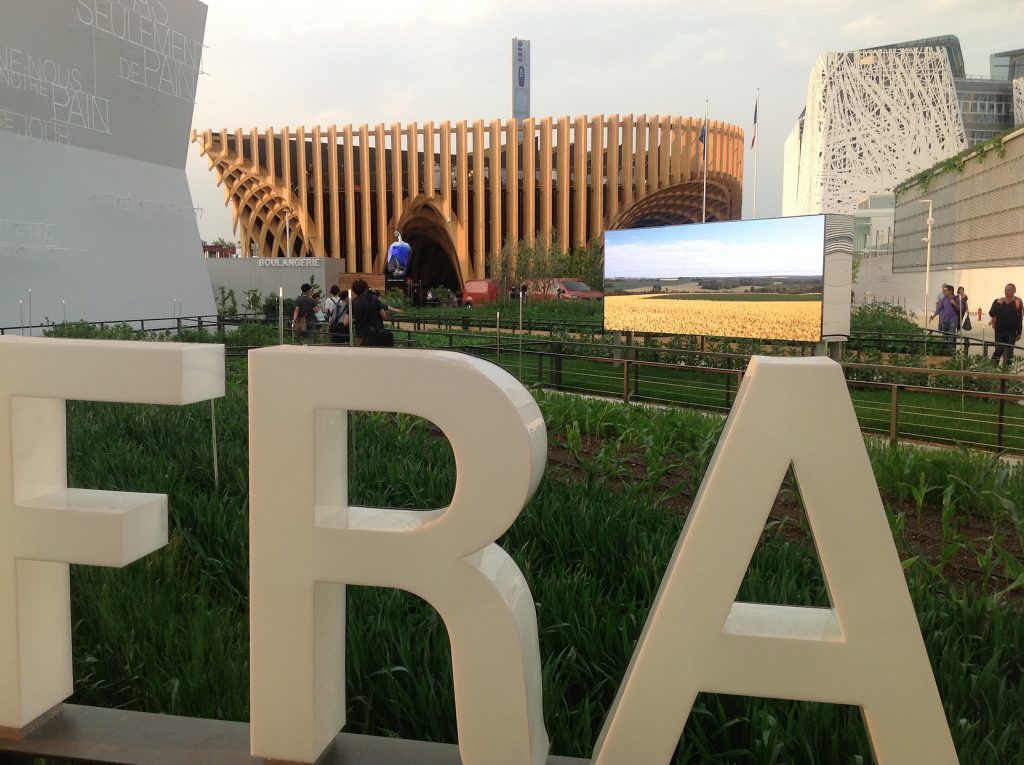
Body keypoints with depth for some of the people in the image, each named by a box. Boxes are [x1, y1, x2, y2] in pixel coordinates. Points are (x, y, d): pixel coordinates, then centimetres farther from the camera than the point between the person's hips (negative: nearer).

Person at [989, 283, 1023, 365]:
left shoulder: (1017, 302, -1)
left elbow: (1019, 319, 1)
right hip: (999, 331, 0)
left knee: (1009, 353, 5)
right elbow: (991, 314, -8)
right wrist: (998, 304, -19)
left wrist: (1019, 333, 1)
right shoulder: (998, 301, 1)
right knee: (998, 350, 3)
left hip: (1012, 332, 0)